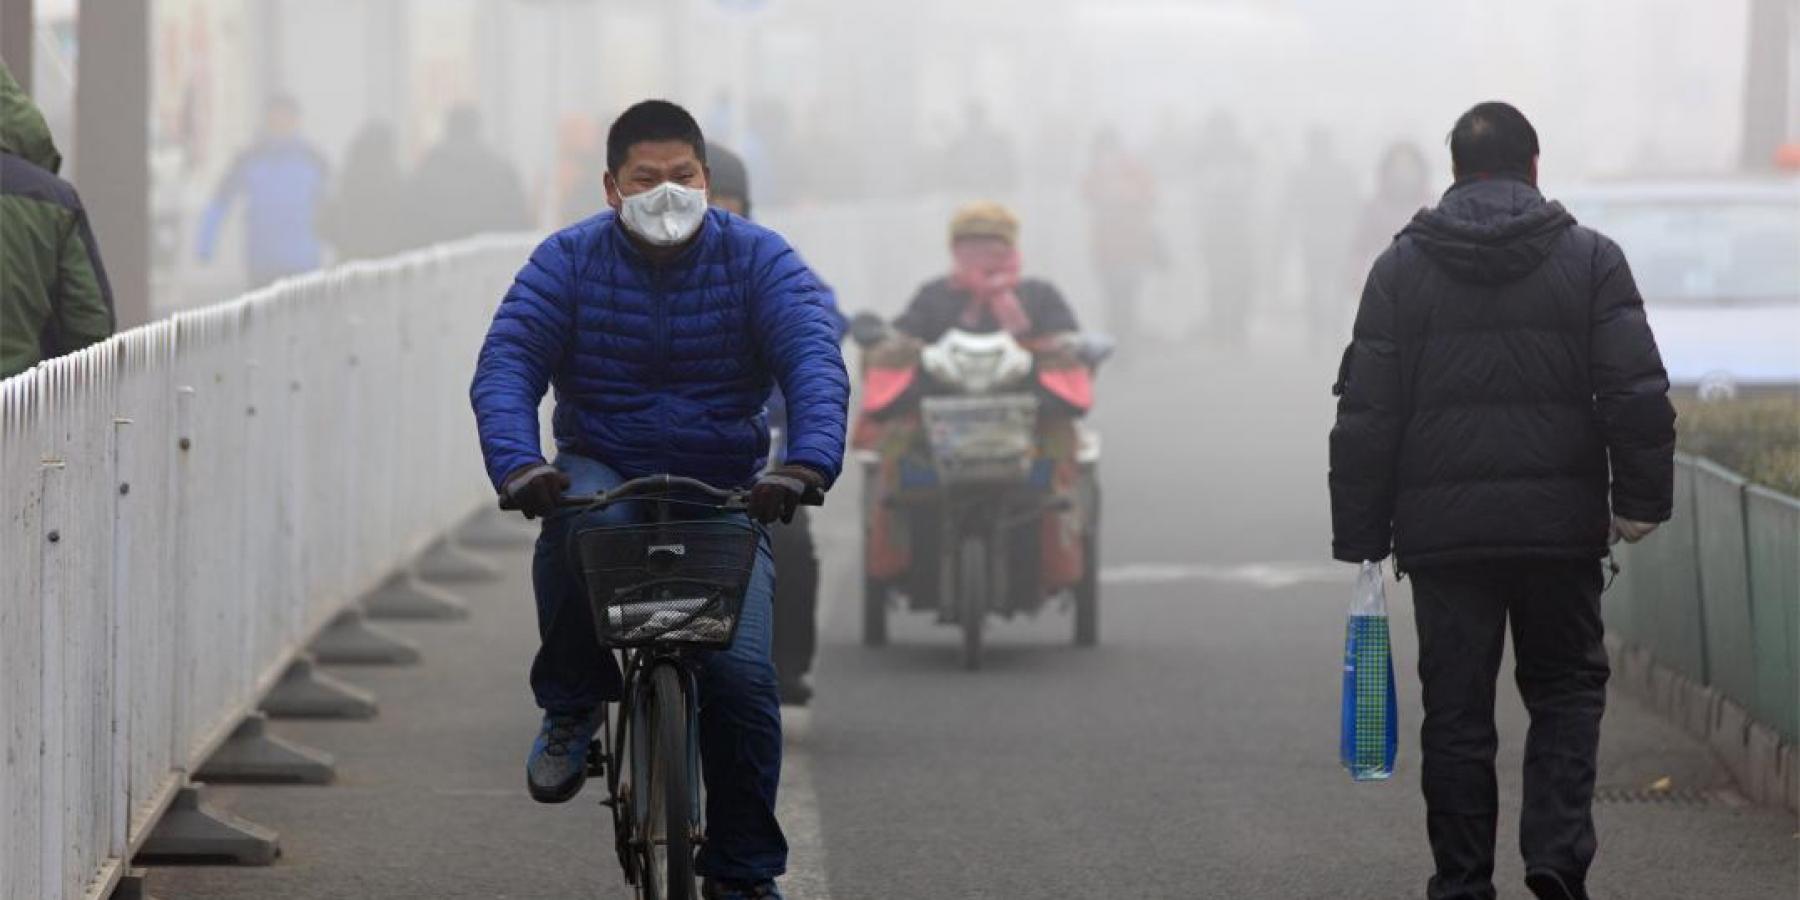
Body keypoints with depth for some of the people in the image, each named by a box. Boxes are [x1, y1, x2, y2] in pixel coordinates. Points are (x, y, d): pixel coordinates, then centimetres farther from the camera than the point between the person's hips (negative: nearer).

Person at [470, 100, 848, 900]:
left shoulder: (757, 259, -3)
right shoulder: (569, 260, -2)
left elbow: (815, 362, -17)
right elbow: (504, 366, -13)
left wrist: (808, 462, -38)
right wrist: (516, 466, -33)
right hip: (604, 474, 0)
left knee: (740, 674, -16)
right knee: (573, 523, -37)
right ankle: (572, 706, -12)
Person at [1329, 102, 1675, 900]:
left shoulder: (1402, 267, 3)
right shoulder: (1591, 260, 1)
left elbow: (1366, 415, 1)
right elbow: (1638, 393, -7)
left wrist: (1360, 534, 5)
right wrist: (1640, 499, 0)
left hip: (1442, 530, 0)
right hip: (1560, 526, 0)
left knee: (1456, 712, 6)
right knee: (1567, 686, 14)